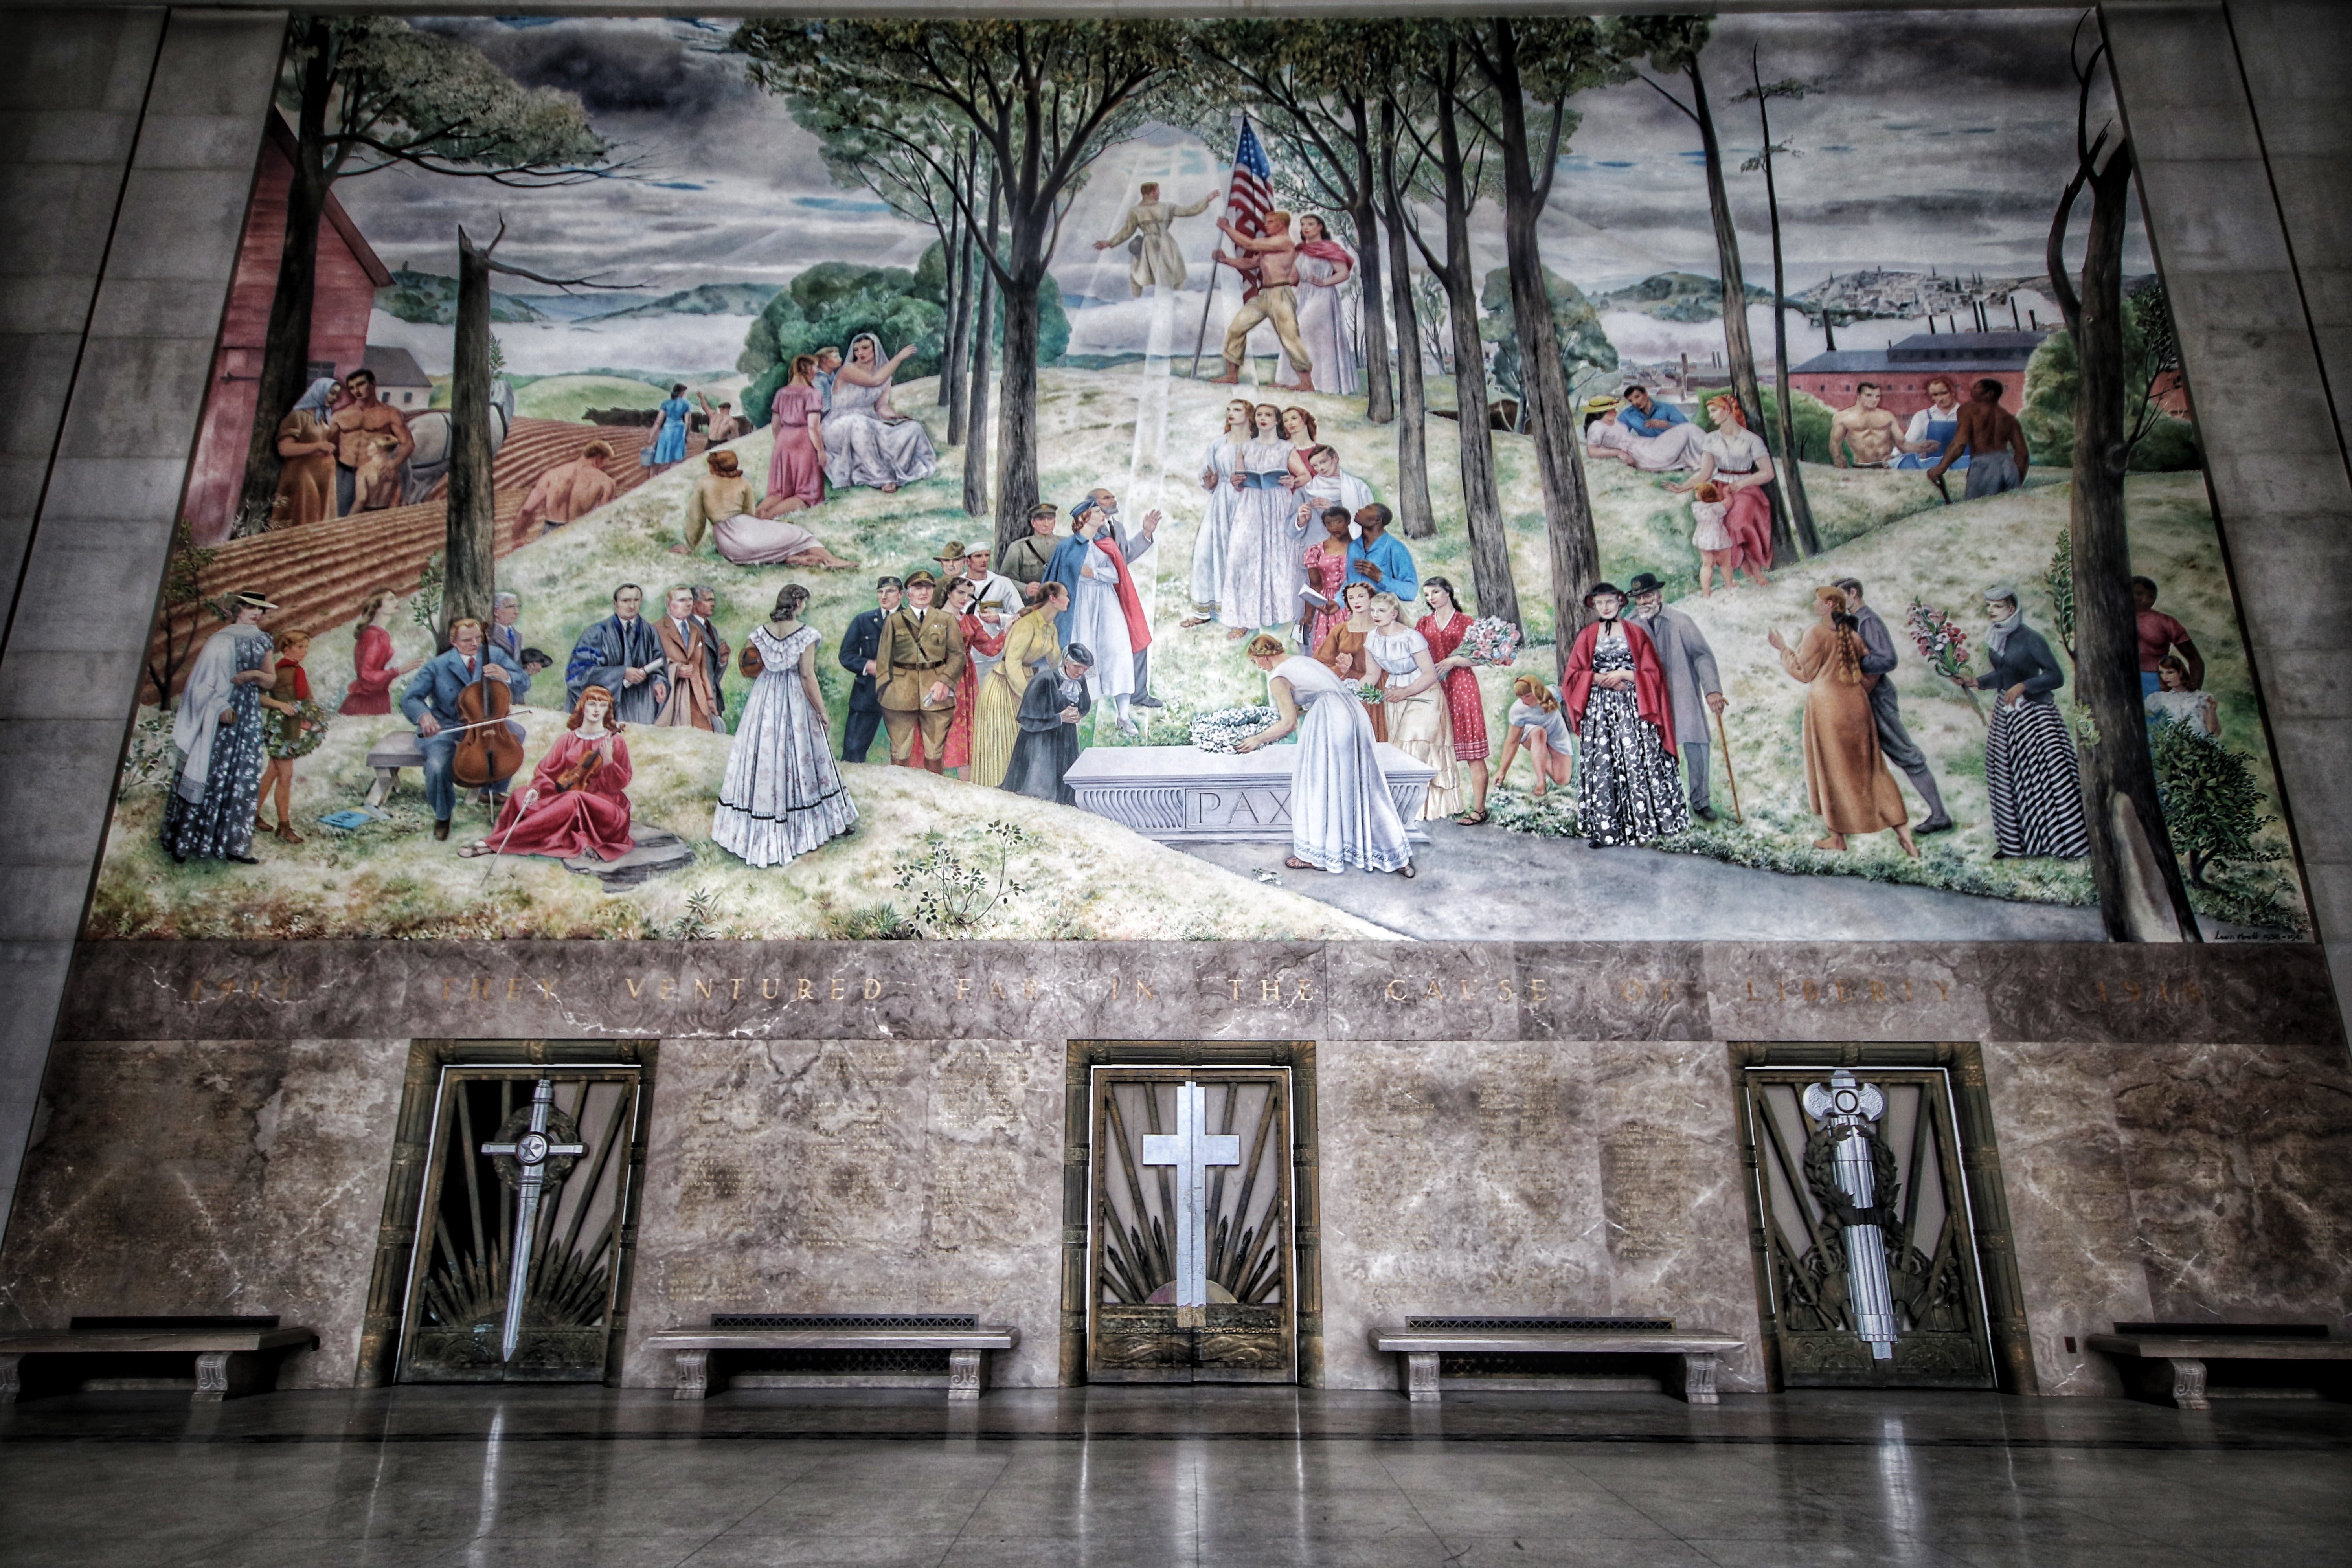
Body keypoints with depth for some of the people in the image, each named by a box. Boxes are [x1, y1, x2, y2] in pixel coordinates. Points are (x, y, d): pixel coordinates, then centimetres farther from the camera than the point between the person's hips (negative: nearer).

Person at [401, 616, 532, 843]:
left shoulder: (493, 655, -3)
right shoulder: (438, 666, -10)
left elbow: (525, 683, -3)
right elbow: (409, 698, -11)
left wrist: (506, 676, -28)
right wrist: (423, 715, -35)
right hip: (445, 728, -4)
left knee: (517, 732, -23)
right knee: (437, 767, -30)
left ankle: (496, 790, 1)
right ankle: (442, 815, 5)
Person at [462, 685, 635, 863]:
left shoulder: (615, 742, -1)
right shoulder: (568, 739, 9)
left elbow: (620, 784, -6)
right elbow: (546, 769, 6)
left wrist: (608, 761, -24)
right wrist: (537, 789, -15)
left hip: (603, 807, -4)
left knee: (573, 802, -36)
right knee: (521, 799, -16)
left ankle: (494, 844, -32)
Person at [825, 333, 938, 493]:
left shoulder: (886, 377, 9)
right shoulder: (848, 370, -11)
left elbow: (881, 407, 1)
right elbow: (874, 380, -28)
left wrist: (897, 415, -21)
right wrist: (899, 358, -20)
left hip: (869, 426, 6)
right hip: (840, 428, -6)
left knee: (914, 428, -11)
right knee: (858, 423, -43)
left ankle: (891, 472, -18)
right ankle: (879, 478, -35)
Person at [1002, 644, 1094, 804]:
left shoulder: (1081, 682, -1)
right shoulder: (1045, 680, -19)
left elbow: (1085, 707, 19)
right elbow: (1029, 719, -16)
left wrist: (1077, 715, -5)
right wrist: (1060, 718, -18)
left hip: (1067, 739, 6)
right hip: (1041, 741, -6)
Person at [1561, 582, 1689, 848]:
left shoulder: (1636, 634, 8)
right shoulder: (1587, 637, 10)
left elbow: (1653, 674, 4)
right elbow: (1574, 675, 4)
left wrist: (1623, 674, -9)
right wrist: (1602, 679, -9)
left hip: (1633, 709, 0)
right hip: (1599, 710, 1)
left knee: (1639, 763, -7)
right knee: (1602, 765, -3)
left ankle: (1645, 820, 1)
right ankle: (1604, 828, 0)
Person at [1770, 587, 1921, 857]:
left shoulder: (1817, 632, -11)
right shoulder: (1853, 635, 8)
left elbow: (1803, 671, -6)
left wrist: (1783, 649, 4)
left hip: (1826, 705, -6)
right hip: (1856, 703, 6)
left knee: (1830, 768, 6)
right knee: (1869, 769, 10)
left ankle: (1836, 836, 12)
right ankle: (1903, 833, 7)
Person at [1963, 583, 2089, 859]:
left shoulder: (2029, 638, -15)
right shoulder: (1994, 640, 7)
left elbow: (2057, 676, -14)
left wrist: (2024, 686, -24)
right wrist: (1974, 682, 6)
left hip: (2034, 714, -8)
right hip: (2005, 713, 8)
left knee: (2047, 774, -4)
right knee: (2007, 776, 9)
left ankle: (2067, 841, 6)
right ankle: (2015, 843, 18)